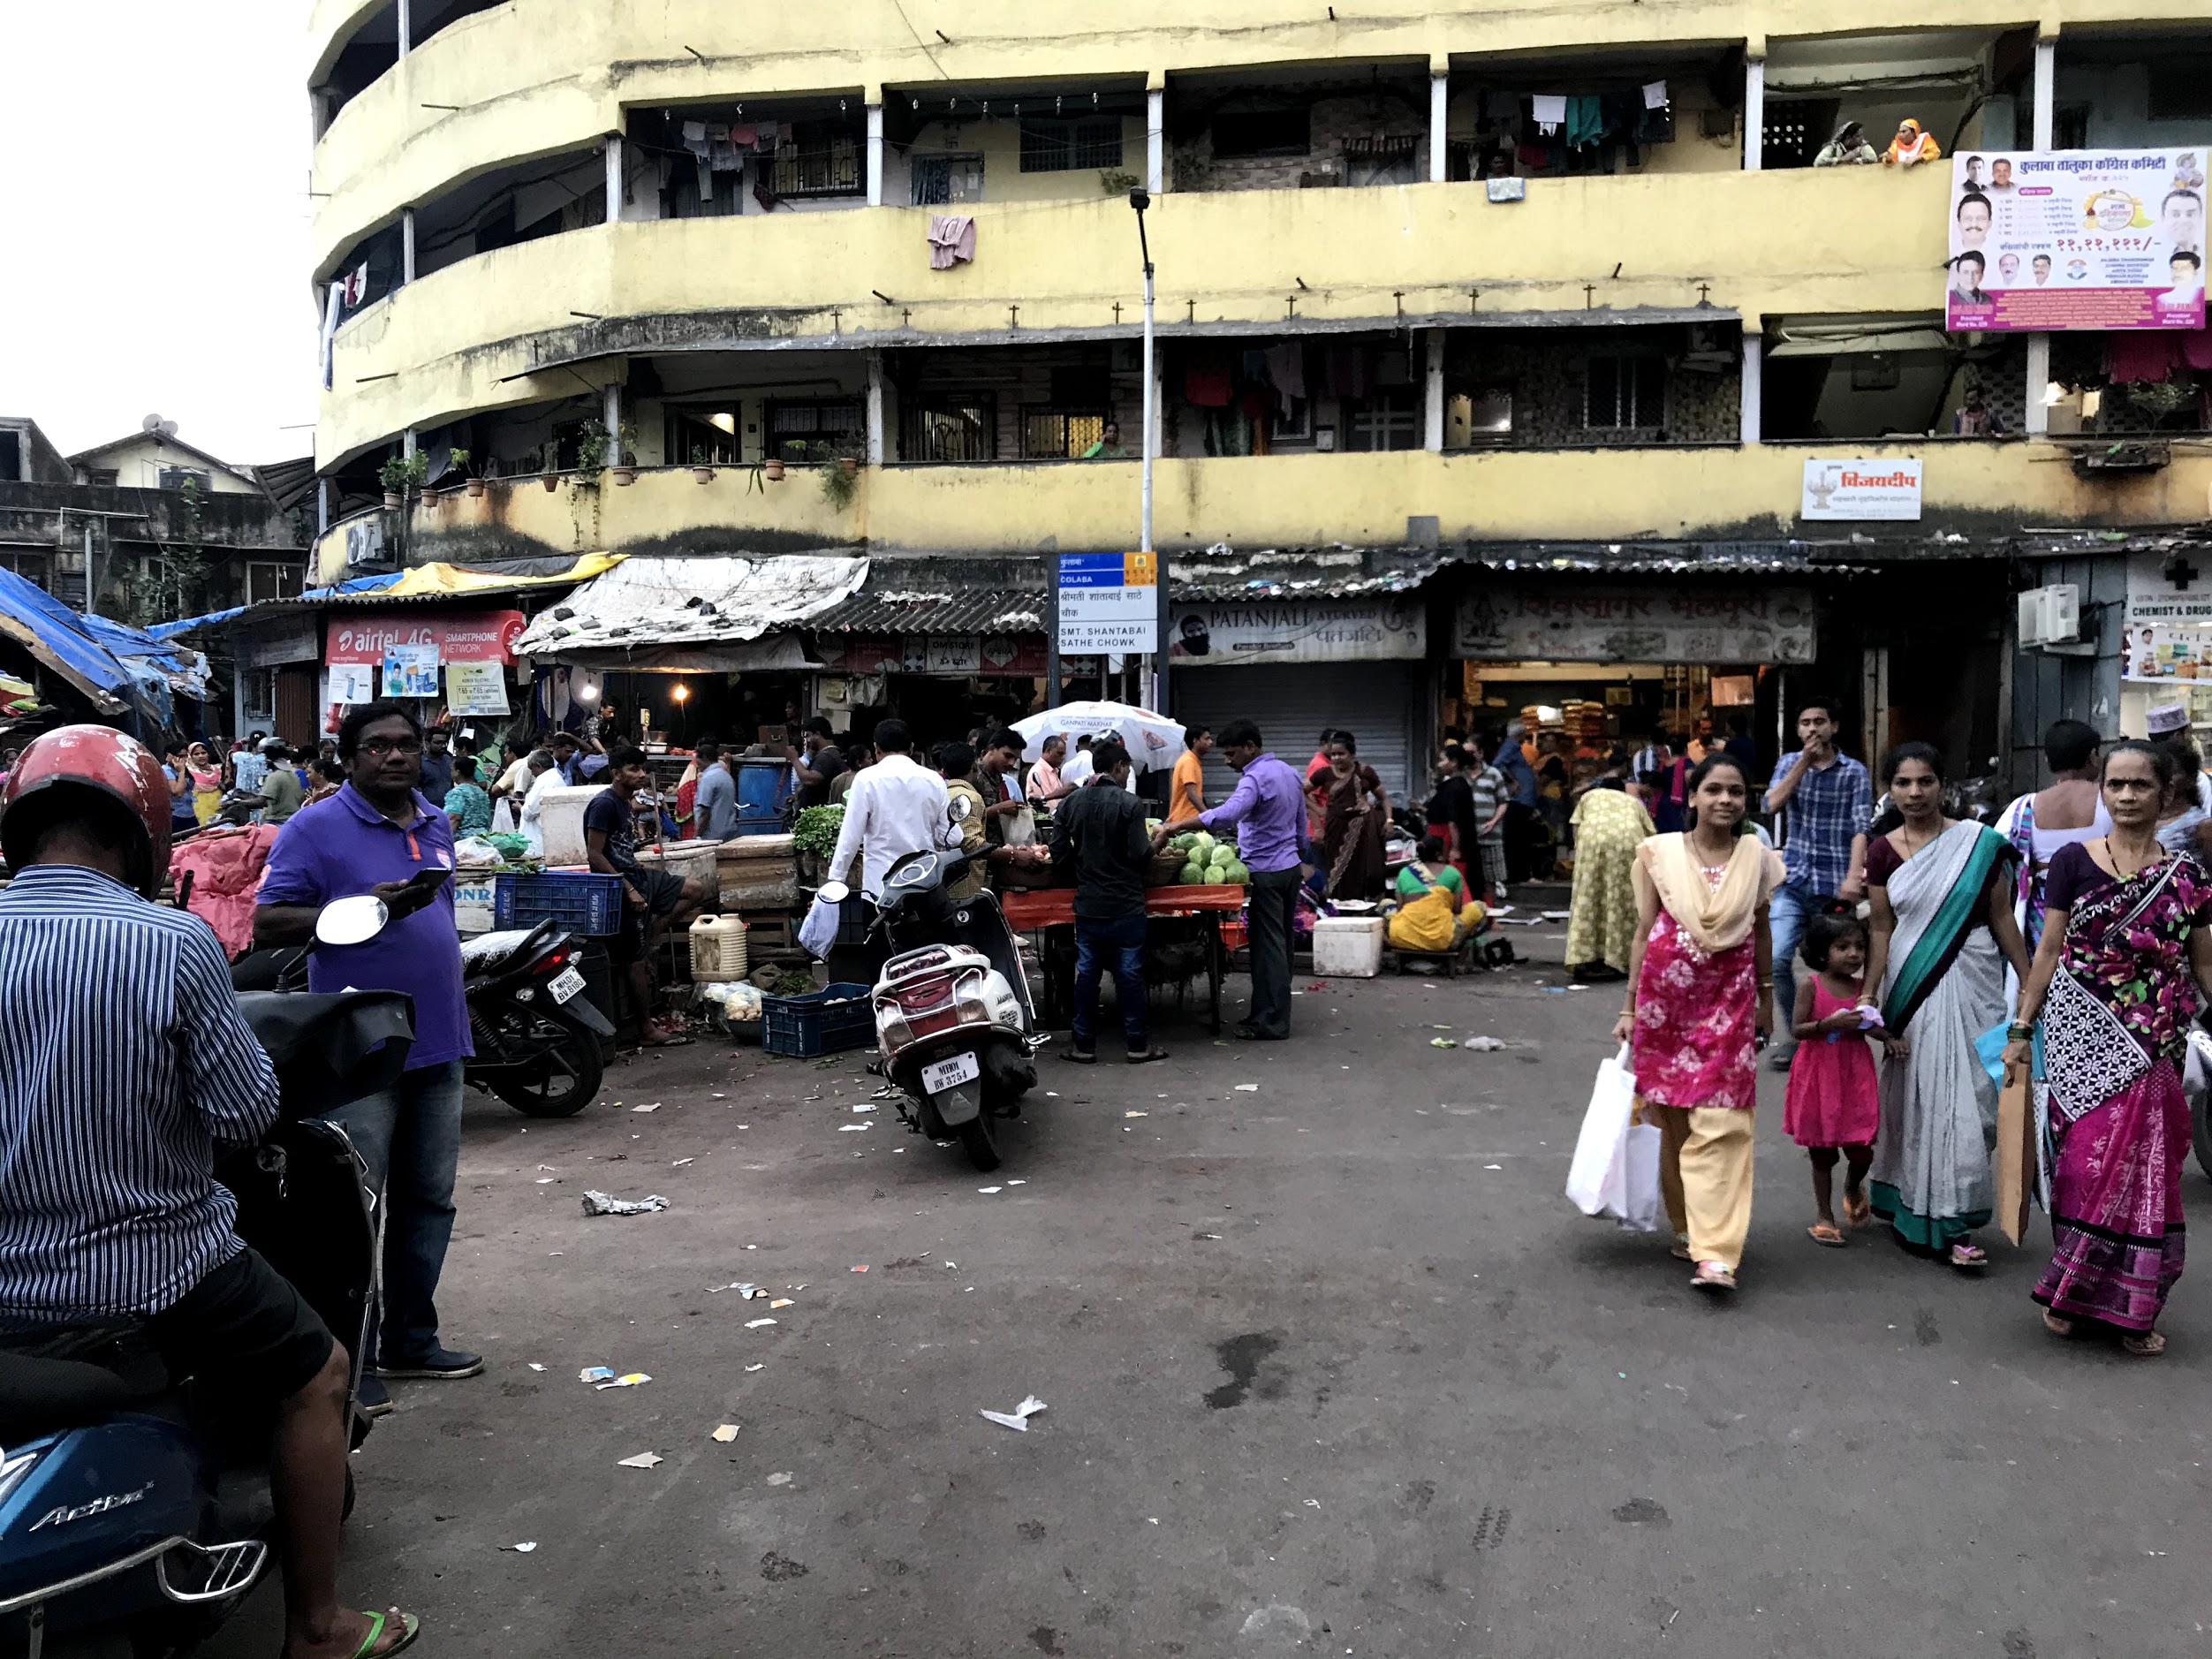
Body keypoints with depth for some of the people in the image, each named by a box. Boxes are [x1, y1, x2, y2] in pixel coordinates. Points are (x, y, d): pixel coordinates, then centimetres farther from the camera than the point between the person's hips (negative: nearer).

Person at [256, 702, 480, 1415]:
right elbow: (267, 926, -13)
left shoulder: (436, 825, 12)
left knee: (429, 1203, 14)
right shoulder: (315, 828, -8)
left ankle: (410, 1339, 27)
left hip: (437, 1045, 7)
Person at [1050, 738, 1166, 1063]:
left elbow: (1059, 856, 1)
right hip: (1125, 904, -4)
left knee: (1086, 973, 10)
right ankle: (1138, 1045, 11)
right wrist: (1156, 843, 5)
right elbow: (1140, 856, -15)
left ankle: (1083, 1045, 14)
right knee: (1130, 974, 4)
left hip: (1087, 904, 4)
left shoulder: (1072, 803, 2)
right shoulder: (1130, 804, -12)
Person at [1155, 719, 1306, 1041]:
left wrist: (1173, 827, -38)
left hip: (1265, 871, -10)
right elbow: (1302, 827, 19)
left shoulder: (1256, 778, -19)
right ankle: (1276, 1011, 21)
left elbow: (1226, 814, -37)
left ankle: (1270, 1022, -1)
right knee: (1281, 942, 13)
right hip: (1290, 866, 10)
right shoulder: (1289, 773, 12)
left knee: (1268, 945, -5)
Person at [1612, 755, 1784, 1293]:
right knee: (1675, 1121, 8)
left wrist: (1766, 997, 18)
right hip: (1666, 995, 0)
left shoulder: (1757, 857, 4)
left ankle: (1716, 1254, -8)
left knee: (1721, 1123, -7)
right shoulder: (1660, 852, 0)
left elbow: (1761, 930, 15)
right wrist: (1629, 1006, 3)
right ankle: (1685, 1226, 25)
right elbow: (1644, 931, 3)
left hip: (1729, 998, 0)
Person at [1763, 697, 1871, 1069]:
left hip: (1833, 885, -2)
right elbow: (1773, 803, -8)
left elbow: (1861, 827, -8)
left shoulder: (1854, 772, 1)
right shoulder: (1790, 764, 10)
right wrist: (1804, 760, -12)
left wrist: (1853, 877, -22)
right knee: (1776, 959, -9)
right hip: (1794, 881, 2)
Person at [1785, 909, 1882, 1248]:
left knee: (1861, 1150, 1)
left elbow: (1872, 1031, 12)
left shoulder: (1862, 987, 2)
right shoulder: (1810, 984, -7)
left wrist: (1867, 1020, -10)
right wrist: (1831, 1023, -24)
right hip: (1819, 1073, -2)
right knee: (1822, 1152, 7)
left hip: (1855, 1073, 2)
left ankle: (1852, 1188, 36)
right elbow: (1797, 1029, -10)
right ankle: (1824, 1215, 21)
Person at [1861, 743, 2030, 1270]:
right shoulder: (1882, 852, 2)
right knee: (1918, 1094, 7)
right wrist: (1866, 999, -2)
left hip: (1969, 980, -1)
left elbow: (2001, 919, 1)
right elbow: (1882, 930, 5)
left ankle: (1955, 1224, 10)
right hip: (1912, 984, 1)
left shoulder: (1979, 842, -4)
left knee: (1965, 1093, 1)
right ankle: (1914, 1209, 20)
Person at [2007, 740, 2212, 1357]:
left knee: (2147, 1168, 4)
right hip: (2084, 1037, -2)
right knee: (2087, 1160, -2)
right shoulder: (2073, 861, 1)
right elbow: (2049, 952, 3)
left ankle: (2131, 1306, 18)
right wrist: (2020, 1029, 1)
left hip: (2155, 1045, 2)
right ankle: (2071, 1292, 14)